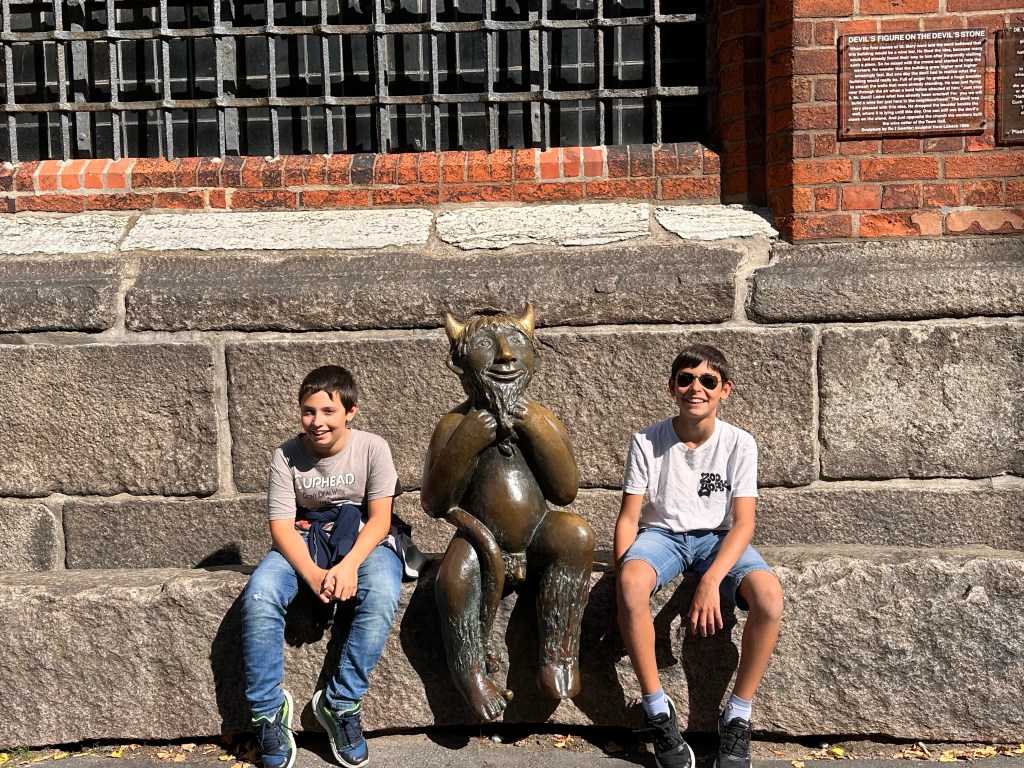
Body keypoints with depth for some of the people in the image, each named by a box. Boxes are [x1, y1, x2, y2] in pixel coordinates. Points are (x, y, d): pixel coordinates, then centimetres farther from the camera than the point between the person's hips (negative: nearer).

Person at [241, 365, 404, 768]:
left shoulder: (373, 448, -8)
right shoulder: (286, 456, -6)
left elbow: (379, 519, -10)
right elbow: (282, 526, -10)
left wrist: (350, 565, -28)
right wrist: (313, 575, -28)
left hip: (362, 541, -1)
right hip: (303, 542, 1)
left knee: (382, 595, -34)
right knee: (258, 596, -29)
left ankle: (340, 704, -17)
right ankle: (268, 710, -11)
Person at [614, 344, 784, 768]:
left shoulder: (739, 443, -8)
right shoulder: (647, 442, -8)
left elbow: (743, 522, -12)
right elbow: (629, 516, -6)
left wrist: (711, 579, -28)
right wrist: (622, 575, -23)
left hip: (717, 538, 1)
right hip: (662, 533, 0)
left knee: (769, 593, -31)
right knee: (632, 583, -36)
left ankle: (737, 716, -13)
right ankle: (658, 710, -18)